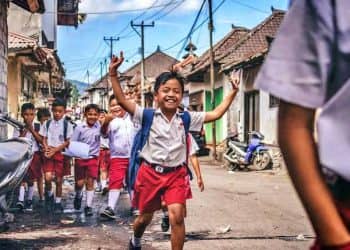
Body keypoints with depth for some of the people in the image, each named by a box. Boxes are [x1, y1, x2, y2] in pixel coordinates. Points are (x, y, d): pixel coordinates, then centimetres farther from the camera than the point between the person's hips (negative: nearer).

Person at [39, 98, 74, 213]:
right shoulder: (47, 123, 7)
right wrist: (46, 148, -10)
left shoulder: (67, 125, -1)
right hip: (49, 153, 1)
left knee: (59, 180, 3)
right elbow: (44, 139, 10)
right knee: (48, 177, -15)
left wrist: (54, 150, -12)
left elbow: (67, 142, -3)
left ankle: (58, 203, 17)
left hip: (61, 153, -1)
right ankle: (49, 195, 13)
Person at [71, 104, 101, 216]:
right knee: (79, 183, 4)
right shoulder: (79, 128, -9)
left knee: (90, 182, 1)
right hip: (80, 158, 0)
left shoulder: (99, 127, -7)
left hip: (93, 158, 0)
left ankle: (88, 206, 10)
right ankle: (78, 196, 36)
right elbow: (72, 143, -5)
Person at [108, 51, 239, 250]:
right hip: (150, 172, -1)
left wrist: (233, 93, -5)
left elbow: (216, 114, -1)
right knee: (145, 217, 16)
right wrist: (113, 74, -23)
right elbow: (122, 101, -15)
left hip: (176, 174, 1)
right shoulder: (147, 116, -8)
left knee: (177, 215, -18)